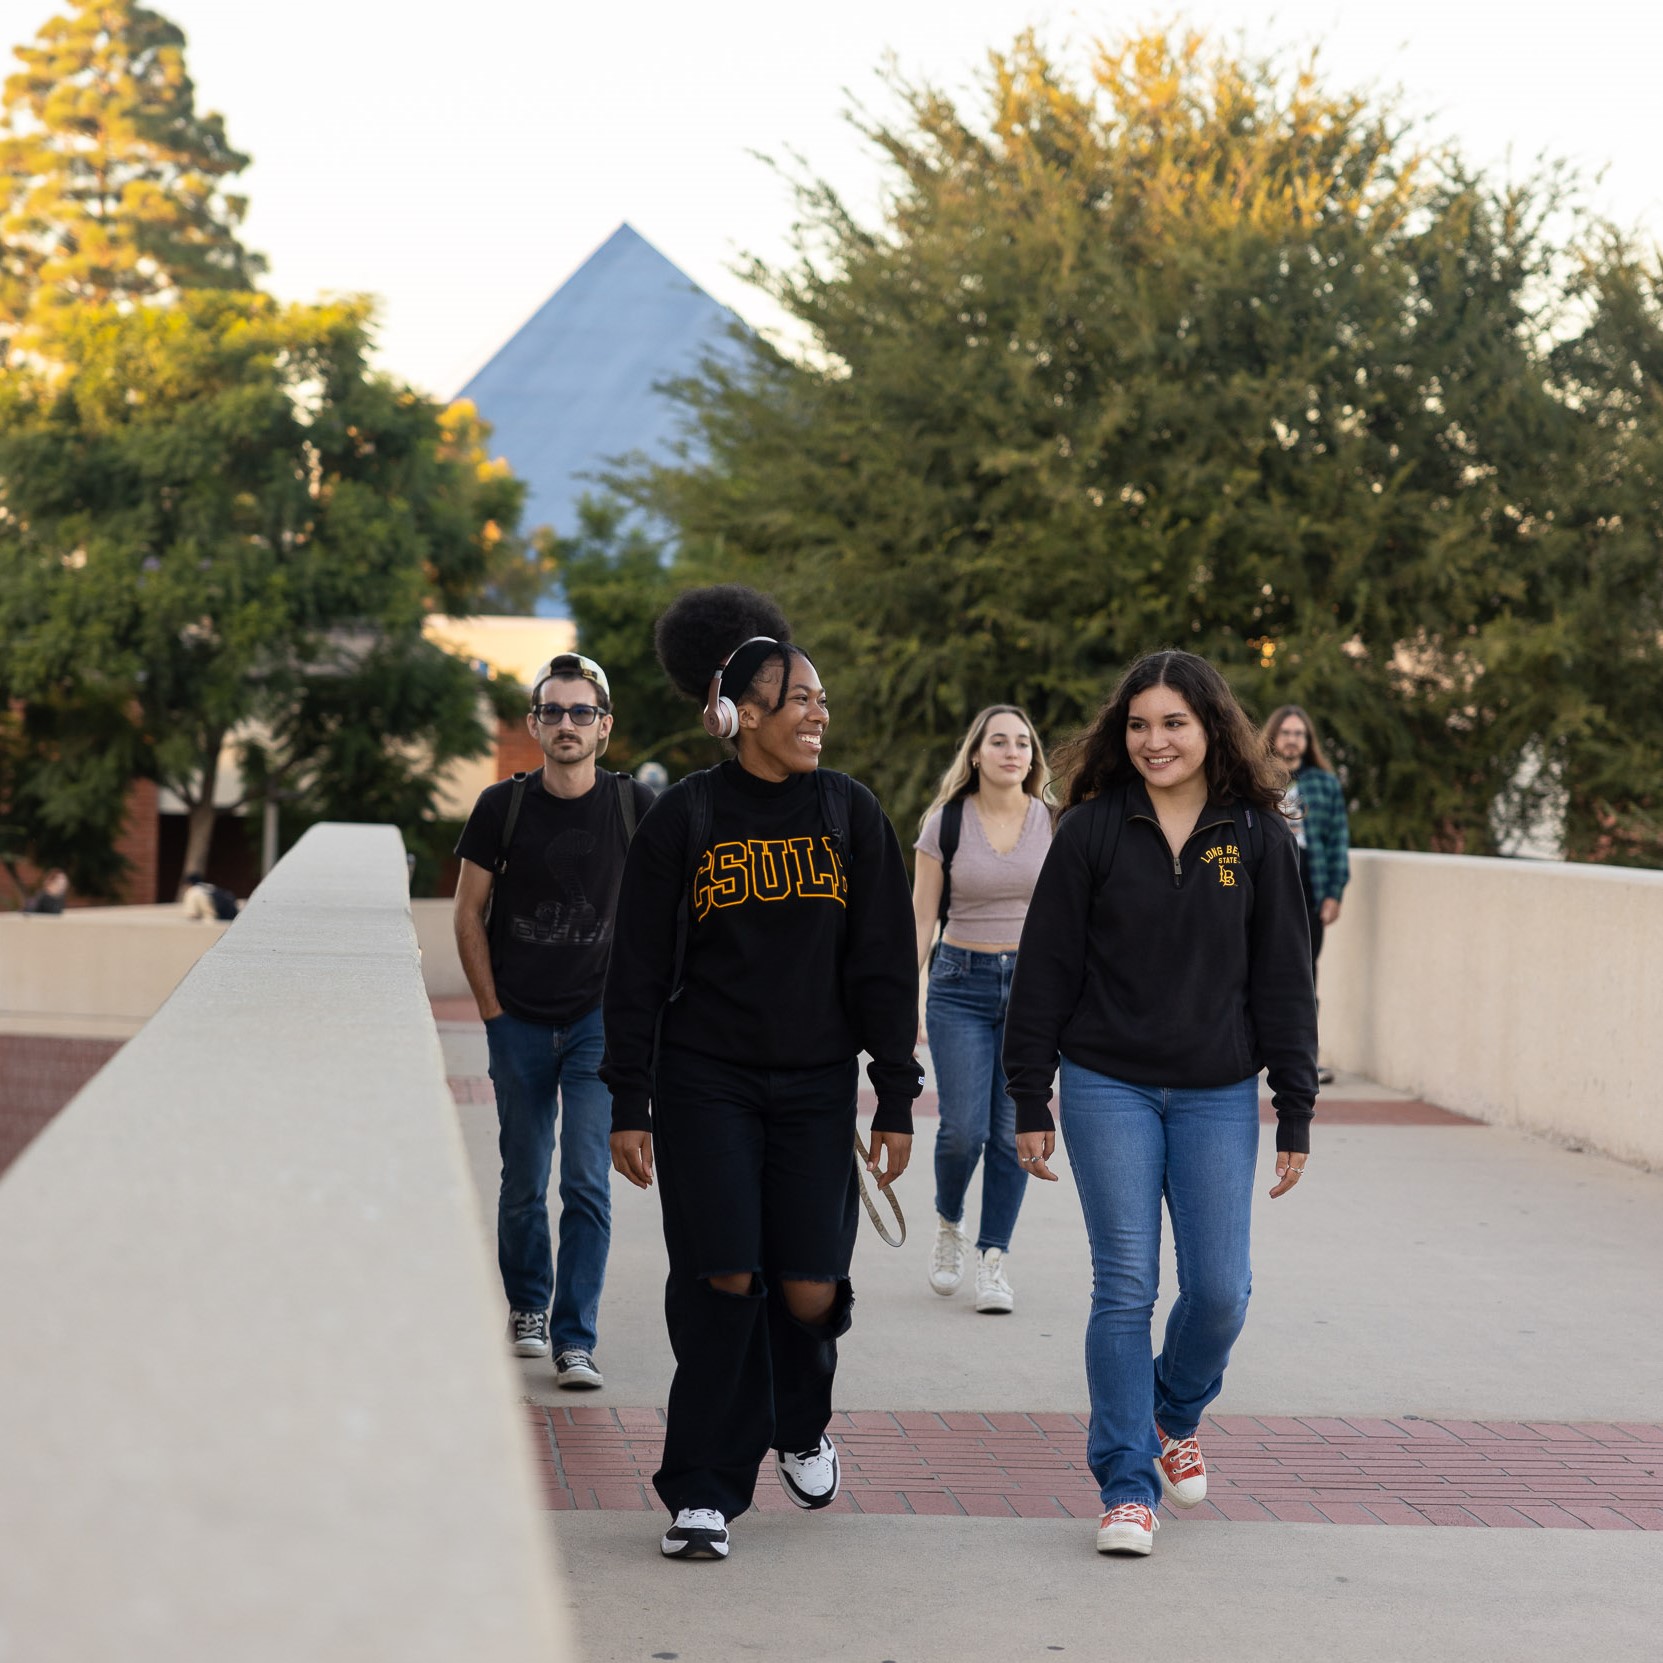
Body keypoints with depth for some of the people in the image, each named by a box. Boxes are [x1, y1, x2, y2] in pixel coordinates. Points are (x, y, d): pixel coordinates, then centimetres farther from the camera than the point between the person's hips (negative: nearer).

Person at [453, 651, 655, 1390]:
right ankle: (526, 1307, 32)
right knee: (523, 1182, 10)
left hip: (599, 1018, -1)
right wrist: (494, 1011, 0)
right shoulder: (502, 805, -3)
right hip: (520, 1022, 1)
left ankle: (576, 1341, -4)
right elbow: (469, 914, 4)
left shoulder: (634, 808, -3)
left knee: (587, 1184, -8)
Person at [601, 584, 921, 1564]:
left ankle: (801, 1423, 32)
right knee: (721, 1280, -6)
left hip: (815, 1087, 2)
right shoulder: (685, 816, -3)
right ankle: (706, 1492, 8)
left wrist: (897, 1100, 2)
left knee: (810, 1289, -1)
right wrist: (628, 1105, -2)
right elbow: (639, 968, 1)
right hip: (704, 1085, -2)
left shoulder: (849, 812, 4)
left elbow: (886, 965, 5)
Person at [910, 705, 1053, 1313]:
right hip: (962, 983, -1)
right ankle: (948, 1224, 22)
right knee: (964, 1128, -8)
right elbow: (921, 916, 3)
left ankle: (994, 1257, 10)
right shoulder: (945, 824, 0)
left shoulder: (1054, 823, 2)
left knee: (1013, 1130, -2)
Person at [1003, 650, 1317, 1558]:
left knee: (1218, 1289, 0)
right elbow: (1045, 969, 1)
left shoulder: (1258, 837, 1)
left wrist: (1296, 1114, 2)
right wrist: (1030, 1102, 0)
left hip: (1218, 1096, 1)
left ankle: (1175, 1414, 31)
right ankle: (1126, 1484, 5)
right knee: (1124, 1286, -4)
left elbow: (1284, 980, 4)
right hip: (1109, 1088, -1)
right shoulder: (1091, 831, -2)